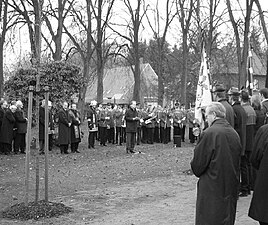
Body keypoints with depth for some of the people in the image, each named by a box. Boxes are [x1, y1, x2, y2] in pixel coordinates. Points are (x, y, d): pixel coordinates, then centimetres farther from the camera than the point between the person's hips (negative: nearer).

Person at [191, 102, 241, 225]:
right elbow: (236, 163, 12)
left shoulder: (209, 133, -16)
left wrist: (197, 171, 8)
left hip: (212, 188, -7)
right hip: (231, 188, 7)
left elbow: (197, 165, -12)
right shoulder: (234, 134, 4)